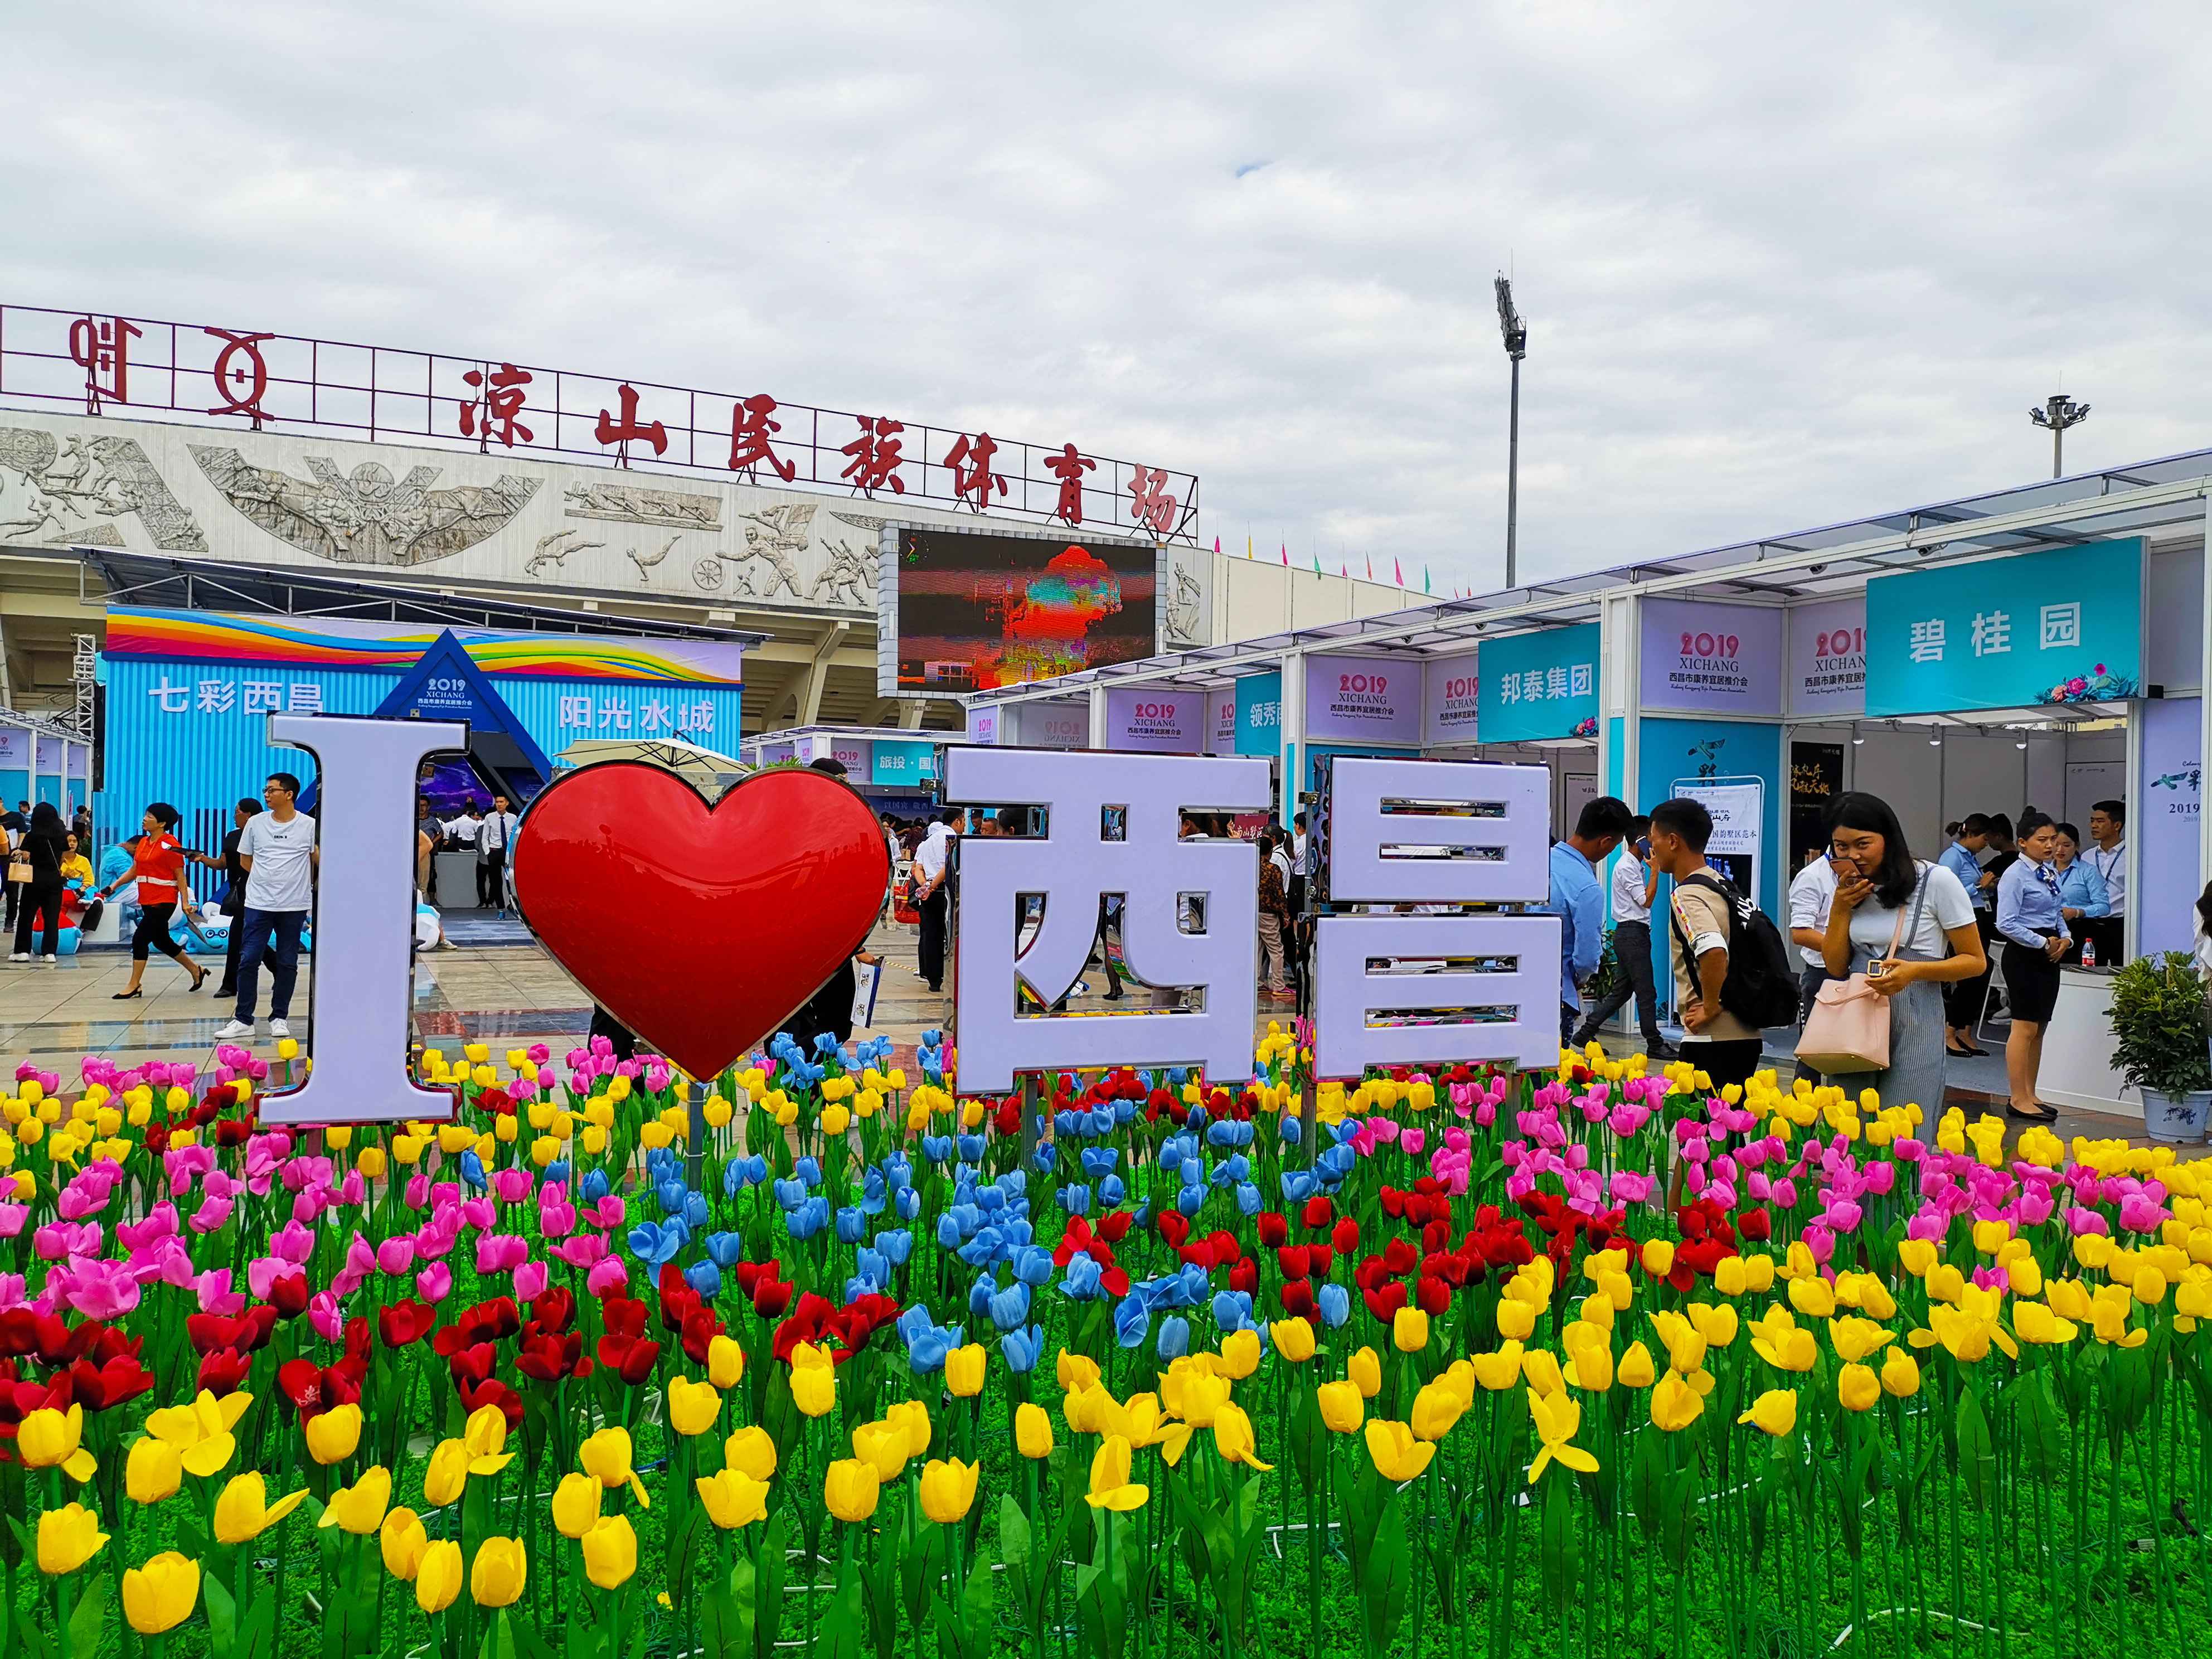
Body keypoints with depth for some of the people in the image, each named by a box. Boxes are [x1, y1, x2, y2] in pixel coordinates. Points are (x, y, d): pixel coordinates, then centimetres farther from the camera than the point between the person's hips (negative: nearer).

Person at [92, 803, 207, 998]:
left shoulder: (170, 844, -12)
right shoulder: (143, 842, 10)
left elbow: (180, 876, -11)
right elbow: (134, 870, 15)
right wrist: (114, 885, 3)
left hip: (164, 902, -8)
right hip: (147, 901, 8)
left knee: (140, 939, -9)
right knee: (162, 942, 17)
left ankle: (134, 986, 1)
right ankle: (196, 970, 33)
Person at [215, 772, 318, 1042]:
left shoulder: (309, 825, -2)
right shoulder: (255, 823, 5)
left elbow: (319, 860, 9)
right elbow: (245, 861, 13)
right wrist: (269, 878, 7)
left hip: (294, 906, -1)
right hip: (258, 904, 2)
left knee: (288, 963, 5)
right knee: (248, 960, -3)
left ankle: (279, 1018, 15)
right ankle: (243, 1021, 4)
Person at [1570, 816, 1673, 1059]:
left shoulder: (1637, 865, 17)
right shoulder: (1626, 867, -14)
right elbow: (1646, 901, -16)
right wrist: (1655, 870, -14)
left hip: (1635, 932, 10)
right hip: (1632, 933, -10)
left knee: (1622, 990, 12)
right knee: (1646, 991, -3)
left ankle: (1584, 1035, 12)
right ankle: (1655, 1045, 5)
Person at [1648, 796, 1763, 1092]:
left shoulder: (1687, 895, -15)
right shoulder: (1720, 884, 14)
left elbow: (1714, 952, -31)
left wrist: (1710, 1008, -21)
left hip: (1712, 1039, -9)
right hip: (1745, 1034, 9)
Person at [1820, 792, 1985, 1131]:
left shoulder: (1937, 881, -7)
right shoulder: (1848, 888, 8)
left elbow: (1974, 961, -2)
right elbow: (1835, 967, 8)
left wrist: (1915, 971, -19)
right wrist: (1841, 908, -4)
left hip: (1913, 1028, -4)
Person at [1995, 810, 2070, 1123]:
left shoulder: (2051, 874, 12)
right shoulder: (2016, 875, -13)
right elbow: (2006, 923, -19)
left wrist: (2065, 938, 3)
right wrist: (2043, 943, -17)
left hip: (2048, 955, 9)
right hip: (2023, 956, -9)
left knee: (2040, 1027, 13)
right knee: (2025, 1027, -7)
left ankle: (2030, 1095, 21)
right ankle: (2019, 1100, -2)